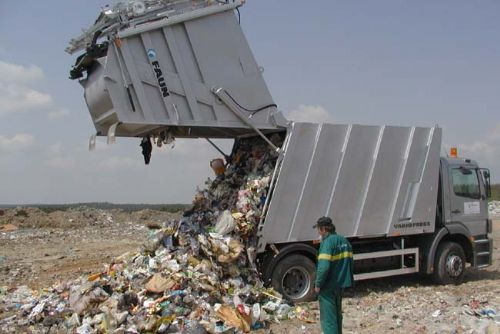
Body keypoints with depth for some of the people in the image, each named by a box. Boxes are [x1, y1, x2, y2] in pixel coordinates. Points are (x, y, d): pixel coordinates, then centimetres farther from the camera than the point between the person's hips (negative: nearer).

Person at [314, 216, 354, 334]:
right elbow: (349, 262, 12)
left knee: (328, 318, -1)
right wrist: (348, 280, 18)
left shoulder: (327, 242, -18)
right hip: (341, 284, 8)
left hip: (328, 286, -8)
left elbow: (324, 266, -25)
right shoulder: (344, 240, 8)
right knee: (337, 315, 22)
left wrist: (318, 284, -15)